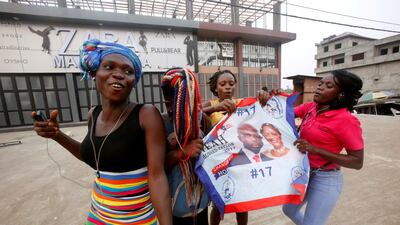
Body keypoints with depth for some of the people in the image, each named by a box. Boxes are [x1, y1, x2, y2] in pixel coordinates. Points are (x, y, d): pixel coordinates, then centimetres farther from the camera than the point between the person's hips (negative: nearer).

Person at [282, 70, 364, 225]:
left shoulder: (346, 120, -21)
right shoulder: (310, 107, -3)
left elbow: (357, 162, -19)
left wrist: (315, 149, -29)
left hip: (325, 179, -6)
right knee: (289, 210, 27)